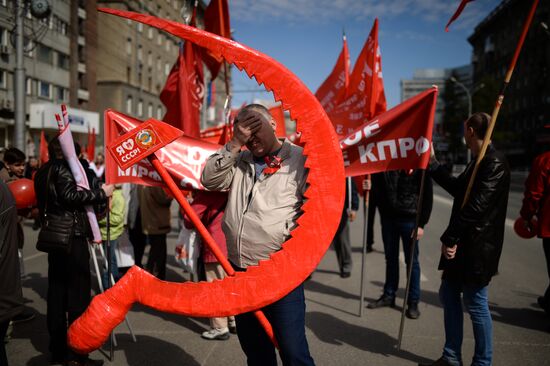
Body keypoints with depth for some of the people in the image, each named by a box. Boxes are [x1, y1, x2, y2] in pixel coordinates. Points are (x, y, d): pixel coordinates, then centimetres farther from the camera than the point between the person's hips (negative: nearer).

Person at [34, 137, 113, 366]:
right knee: (78, 295, -4)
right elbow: (71, 196, -21)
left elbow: (45, 205, 20)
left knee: (56, 293, 11)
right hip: (72, 237, -9)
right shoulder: (62, 168, -9)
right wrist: (101, 193, -16)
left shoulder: (41, 173, 18)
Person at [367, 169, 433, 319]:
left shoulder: (419, 167, -5)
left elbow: (427, 196, -6)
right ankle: (389, 295, 26)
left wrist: (421, 223, -10)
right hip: (388, 217, 4)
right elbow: (378, 186, 13)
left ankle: (413, 302, 15)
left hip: (409, 219, -3)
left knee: (412, 260, 5)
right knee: (390, 258, 14)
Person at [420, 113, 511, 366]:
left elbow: (476, 206, -23)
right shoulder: (479, 161, 14)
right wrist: (432, 163, 29)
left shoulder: (494, 163, -17)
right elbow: (459, 189, 24)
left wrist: (450, 238, -19)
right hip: (462, 244, 10)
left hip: (477, 247, -10)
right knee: (449, 295, 14)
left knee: (475, 304, 2)